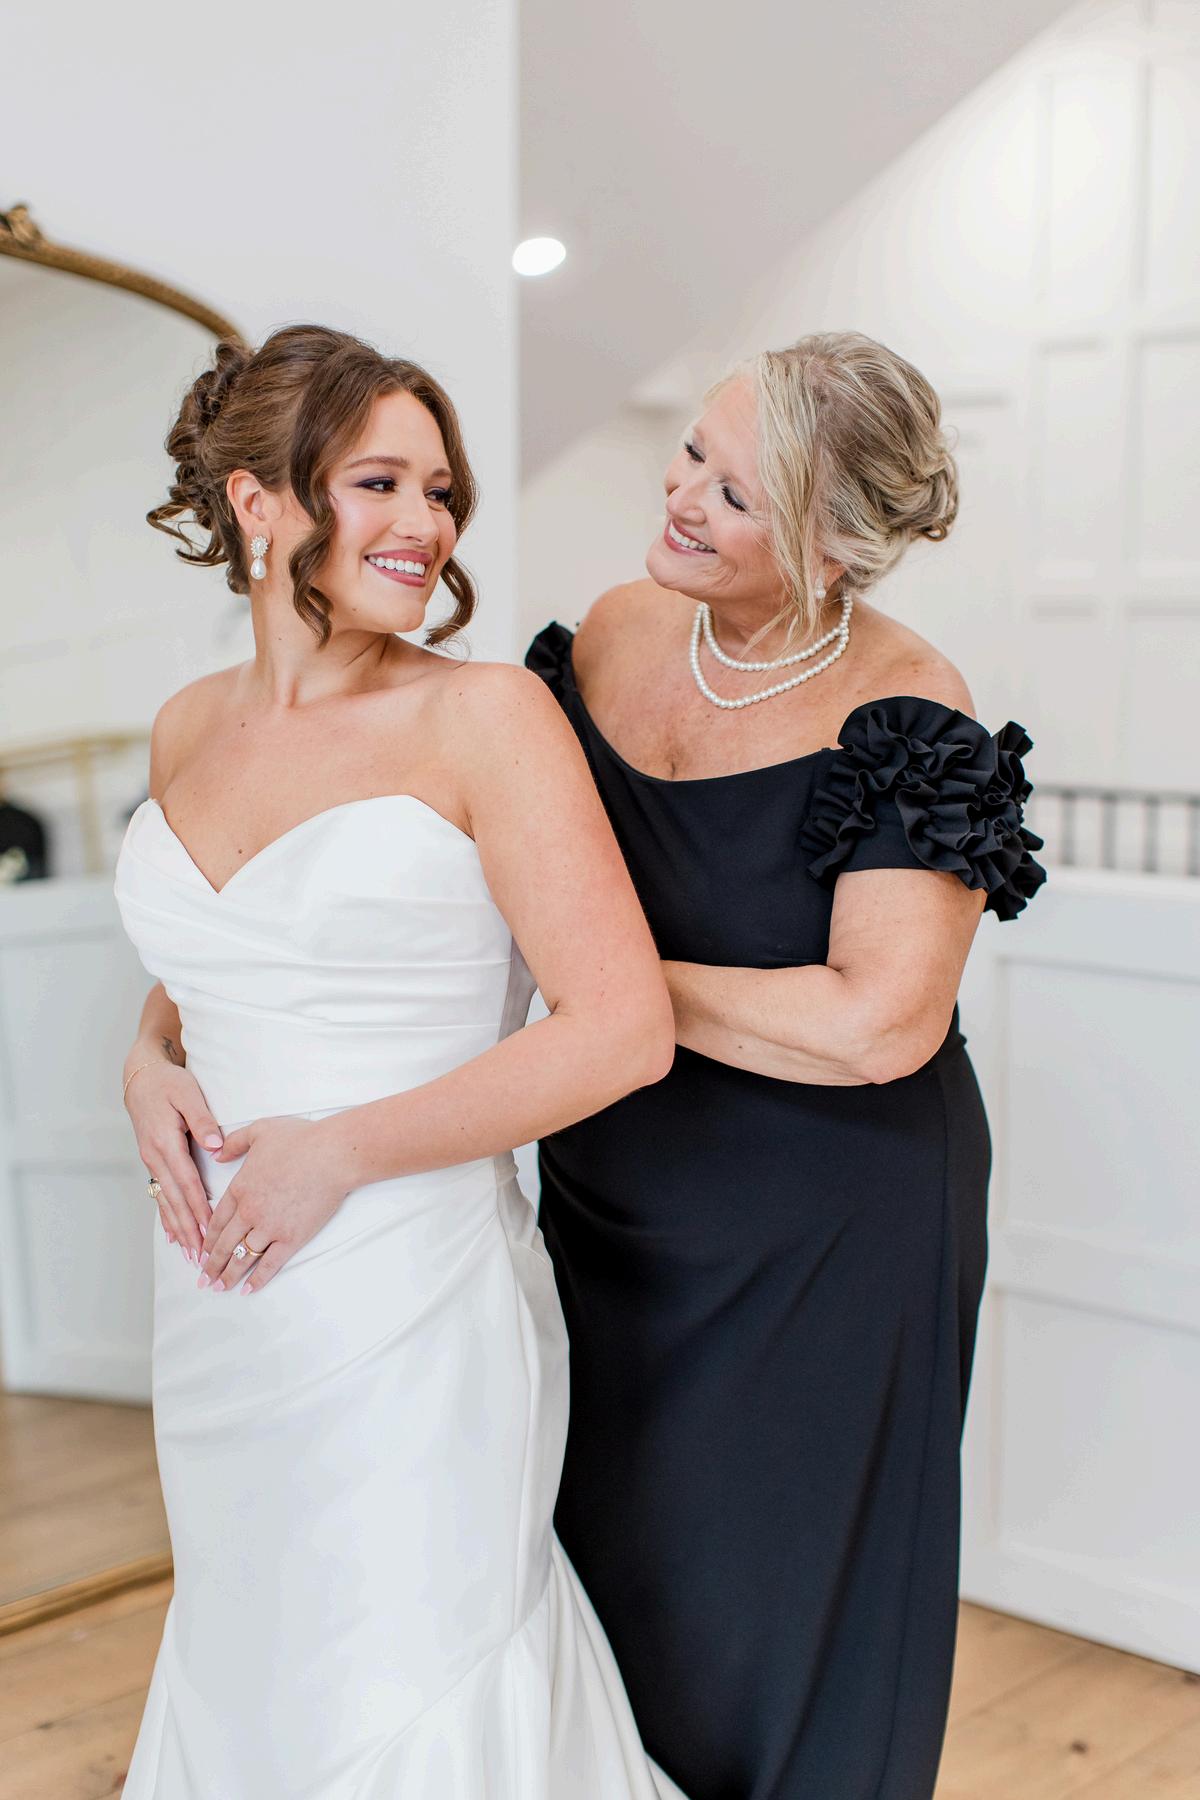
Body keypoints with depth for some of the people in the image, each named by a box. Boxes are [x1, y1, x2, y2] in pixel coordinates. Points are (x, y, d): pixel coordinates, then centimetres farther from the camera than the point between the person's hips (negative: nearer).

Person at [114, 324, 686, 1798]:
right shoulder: (188, 728, 6)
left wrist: (339, 1151, -15)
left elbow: (626, 1029, -16)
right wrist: (148, 1063, 0)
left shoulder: (485, 716, -11)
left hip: (408, 1307, -5)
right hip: (217, 1314, 6)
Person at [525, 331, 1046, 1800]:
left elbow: (878, 1024, -28)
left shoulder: (904, 716, -20)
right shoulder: (614, 634, -3)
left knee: (779, 1616, 12)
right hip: (614, 1202, 6)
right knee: (609, 1582, 21)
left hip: (822, 1238, -5)